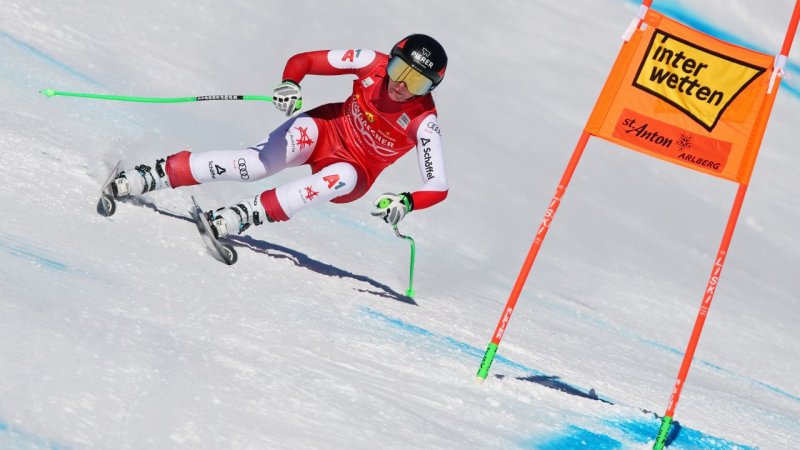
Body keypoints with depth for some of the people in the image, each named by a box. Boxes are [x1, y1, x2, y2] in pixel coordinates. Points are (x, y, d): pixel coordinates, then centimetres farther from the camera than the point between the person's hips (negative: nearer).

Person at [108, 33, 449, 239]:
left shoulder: (423, 123, -22)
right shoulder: (373, 63, -16)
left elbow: (438, 187, -24)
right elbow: (302, 60, -12)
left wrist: (406, 202, -44)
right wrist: (289, 84, -33)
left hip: (354, 173, -1)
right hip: (325, 130, 1)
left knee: (342, 178, -39)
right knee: (257, 164, -28)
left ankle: (245, 215, -41)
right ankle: (156, 174, -22)